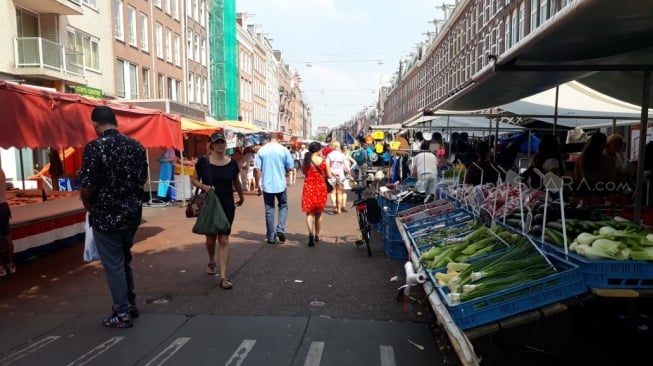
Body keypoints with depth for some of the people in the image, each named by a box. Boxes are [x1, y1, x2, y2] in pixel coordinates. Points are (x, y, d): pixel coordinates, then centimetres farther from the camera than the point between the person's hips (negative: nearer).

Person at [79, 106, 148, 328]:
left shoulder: (95, 147, -17)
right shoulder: (136, 145, 2)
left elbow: (87, 188, -19)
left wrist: (89, 206, 0)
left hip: (106, 216, -6)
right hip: (132, 212, 6)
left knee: (113, 264, 6)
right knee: (124, 260, 22)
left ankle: (122, 314, 16)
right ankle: (130, 305, 32)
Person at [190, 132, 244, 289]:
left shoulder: (232, 163, -2)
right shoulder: (203, 162, -7)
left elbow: (236, 182, 14)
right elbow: (193, 179, 2)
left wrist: (241, 197, 28)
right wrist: (203, 186, -18)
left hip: (227, 205, 0)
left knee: (224, 239, -3)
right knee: (210, 238, 15)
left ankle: (223, 277, 0)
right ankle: (211, 262, 46)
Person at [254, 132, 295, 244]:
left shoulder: (262, 150, -1)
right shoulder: (283, 150, -4)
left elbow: (257, 169, -4)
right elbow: (290, 167, -2)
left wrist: (258, 185, 4)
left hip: (266, 185, 1)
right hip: (280, 184, -1)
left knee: (269, 210, 8)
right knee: (283, 206, 19)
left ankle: (271, 237, 13)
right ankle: (280, 229, 2)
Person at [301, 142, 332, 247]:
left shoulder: (305, 160, -2)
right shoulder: (323, 161, -7)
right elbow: (329, 176, 0)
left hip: (308, 188, 0)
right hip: (320, 188, 0)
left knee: (309, 213, 2)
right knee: (319, 213, 15)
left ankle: (311, 233, -21)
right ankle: (317, 235, 26)